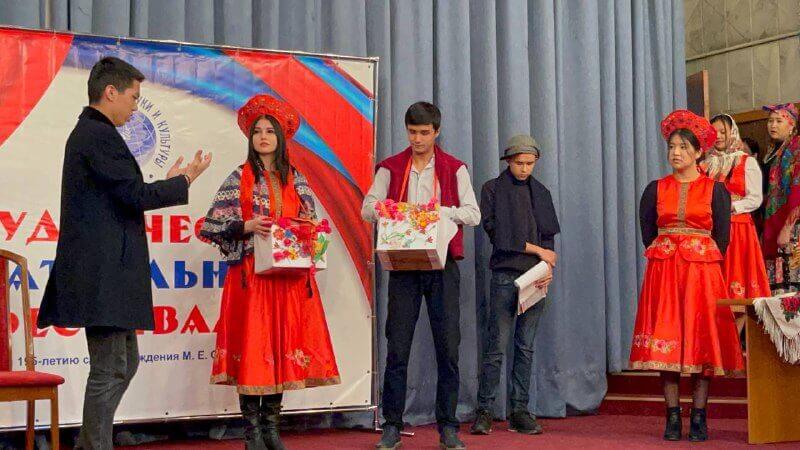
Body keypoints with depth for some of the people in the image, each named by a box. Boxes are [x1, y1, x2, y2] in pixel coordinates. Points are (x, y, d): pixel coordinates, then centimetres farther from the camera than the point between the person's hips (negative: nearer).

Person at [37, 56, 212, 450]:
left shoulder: (85, 133, 18)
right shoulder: (101, 136, -14)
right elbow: (134, 196, -17)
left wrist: (168, 183, 19)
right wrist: (184, 181, -4)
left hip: (101, 273, 11)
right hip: (103, 274, -11)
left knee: (125, 361, 18)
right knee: (109, 370, -4)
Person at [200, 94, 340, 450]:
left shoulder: (296, 180, 12)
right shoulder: (239, 178, 2)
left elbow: (311, 223, 17)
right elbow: (213, 226, -2)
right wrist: (246, 226, -16)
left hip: (290, 277, 4)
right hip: (252, 274, -3)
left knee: (283, 344, 3)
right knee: (251, 346, -5)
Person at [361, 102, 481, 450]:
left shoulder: (455, 168, 7)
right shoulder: (390, 168, 9)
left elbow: (473, 214, 0)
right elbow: (368, 207, 1)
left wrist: (439, 210, -16)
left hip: (443, 265, 0)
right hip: (403, 265, 0)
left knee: (448, 346, -1)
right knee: (397, 346, -1)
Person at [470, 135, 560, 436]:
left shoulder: (540, 192, 16)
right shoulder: (493, 189, 3)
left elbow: (549, 236, 14)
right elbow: (496, 232, -7)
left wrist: (548, 268, -4)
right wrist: (536, 250, -8)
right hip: (505, 275, -4)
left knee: (526, 347, 5)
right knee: (496, 346, -6)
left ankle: (519, 411, 9)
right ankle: (484, 412, -1)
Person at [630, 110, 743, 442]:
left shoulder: (715, 189, 4)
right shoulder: (655, 190, 8)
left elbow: (722, 237, 3)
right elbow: (647, 233, 11)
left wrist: (701, 263, 0)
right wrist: (665, 259, 5)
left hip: (703, 272, -1)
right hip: (663, 273, 2)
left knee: (702, 339, -2)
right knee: (665, 342, -3)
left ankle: (699, 419, 3)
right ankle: (673, 418, 2)